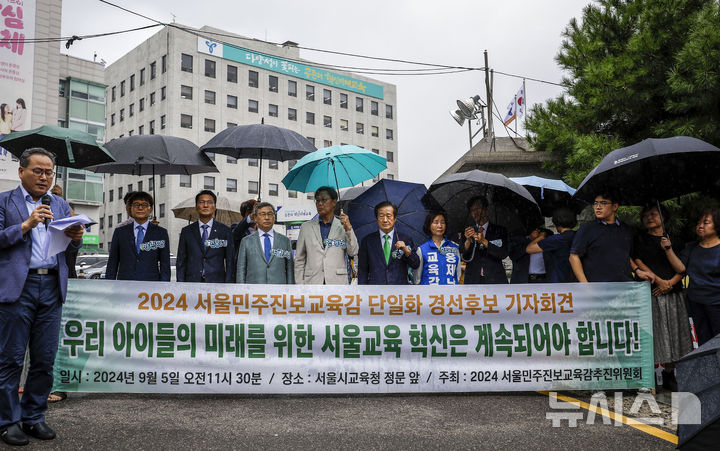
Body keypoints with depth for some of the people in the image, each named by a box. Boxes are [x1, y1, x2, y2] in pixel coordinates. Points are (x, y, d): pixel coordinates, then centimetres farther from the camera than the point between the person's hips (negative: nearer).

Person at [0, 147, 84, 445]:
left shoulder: (60, 205, 16)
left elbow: (70, 248, 14)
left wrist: (76, 238, -8)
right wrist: (26, 225, -15)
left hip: (52, 287, 4)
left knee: (45, 359, 7)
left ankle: (34, 417, 19)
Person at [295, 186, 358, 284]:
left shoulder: (343, 226, 10)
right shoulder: (306, 227, 12)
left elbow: (353, 252, 1)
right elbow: (299, 260, 12)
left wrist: (348, 228, -9)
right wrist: (300, 288, 5)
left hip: (337, 284, 0)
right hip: (312, 283, 1)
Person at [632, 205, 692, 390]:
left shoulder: (673, 240, 14)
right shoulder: (640, 240, 9)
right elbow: (638, 263, -2)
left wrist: (670, 283, -9)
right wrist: (658, 280, -12)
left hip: (673, 293, 3)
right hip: (649, 293, -3)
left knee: (673, 333, 4)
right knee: (652, 333, -6)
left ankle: (669, 375, 14)